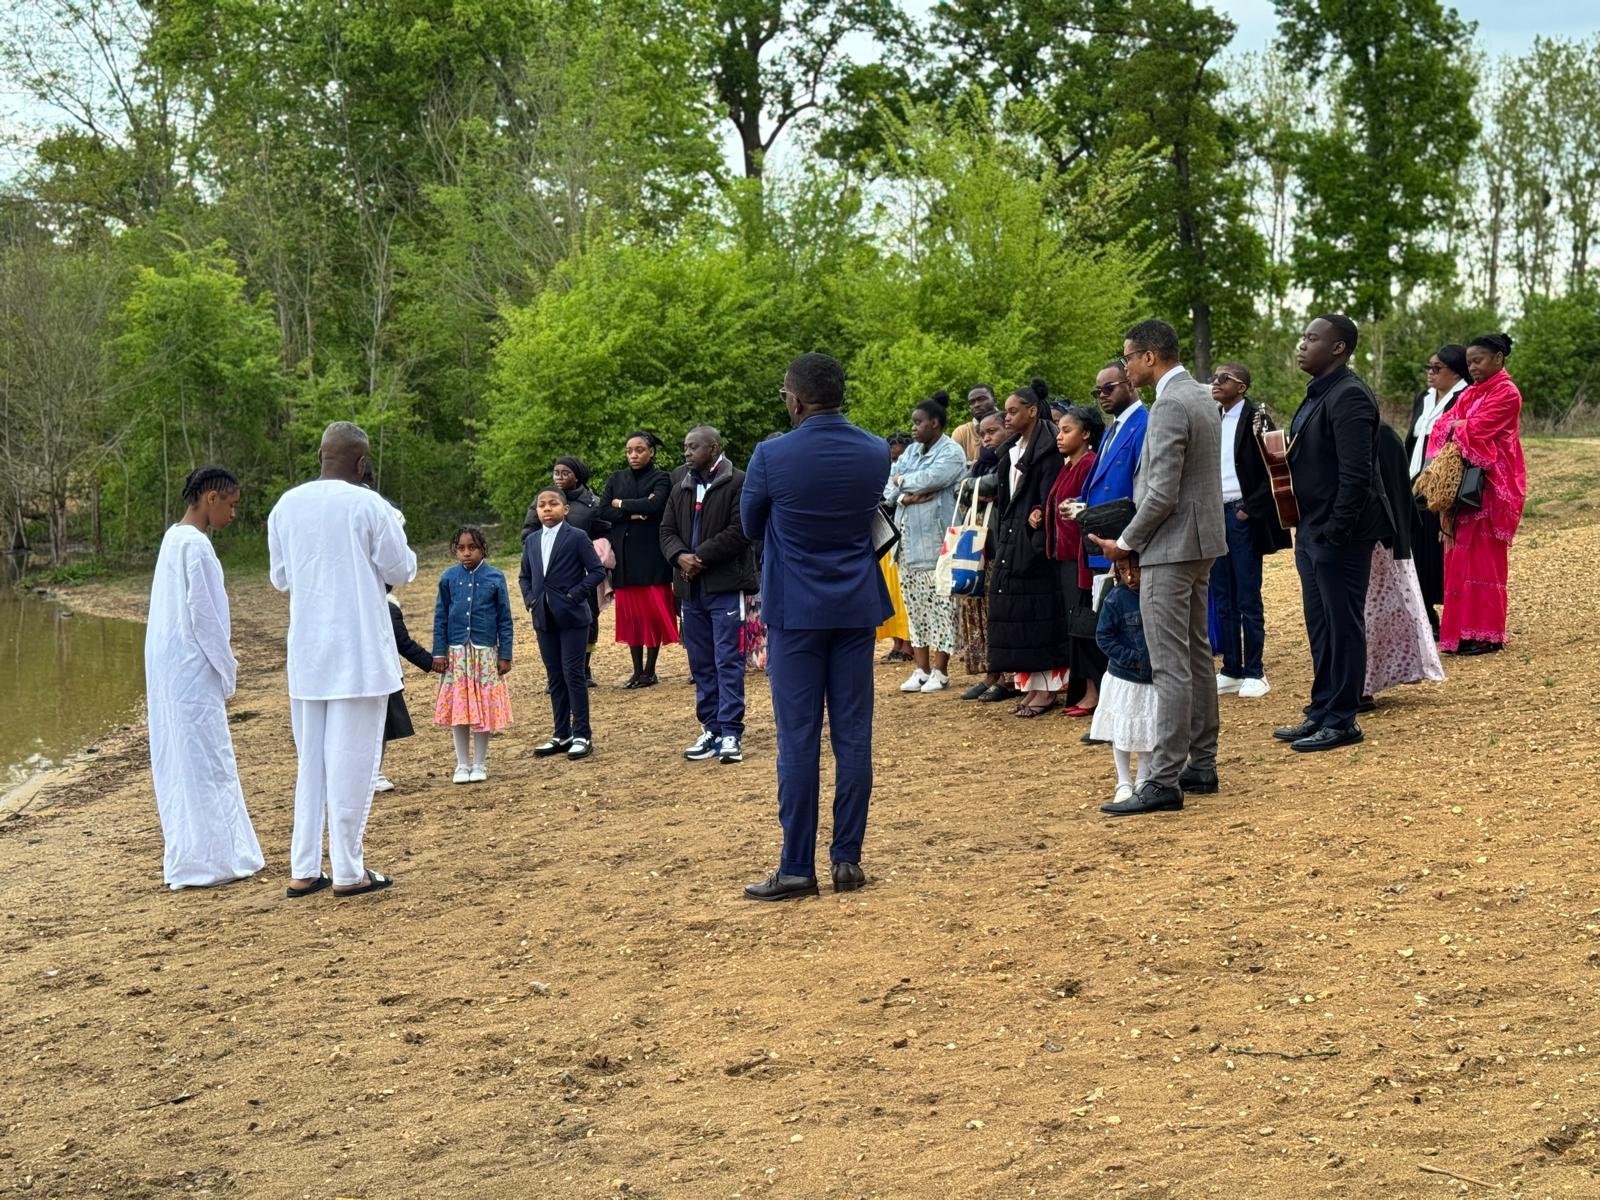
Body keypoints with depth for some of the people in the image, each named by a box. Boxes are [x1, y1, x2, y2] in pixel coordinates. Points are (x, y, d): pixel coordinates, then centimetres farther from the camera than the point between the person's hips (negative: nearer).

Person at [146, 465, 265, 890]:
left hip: (170, 671, 10)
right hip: (192, 669, -10)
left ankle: (188, 855, 20)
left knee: (180, 762, 13)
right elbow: (203, 615, -18)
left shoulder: (174, 538, 13)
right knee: (205, 763, -4)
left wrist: (223, 662, 16)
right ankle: (208, 859, 0)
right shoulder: (196, 545, -17)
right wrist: (227, 667, -9)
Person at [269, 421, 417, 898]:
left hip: (305, 656, 5)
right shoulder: (370, 506, -12)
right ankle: (349, 871, 6)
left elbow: (280, 578, 12)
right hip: (359, 651, -5)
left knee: (310, 762, 14)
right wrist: (396, 533, 13)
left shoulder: (286, 506, 3)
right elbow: (400, 571, -4)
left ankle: (304, 870, 15)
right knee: (351, 760, 2)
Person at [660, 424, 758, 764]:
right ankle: (710, 729, 18)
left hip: (725, 586, -7)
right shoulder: (681, 487, 14)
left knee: (729, 661, -6)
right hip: (690, 587, 7)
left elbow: (739, 532, -15)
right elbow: (667, 530, 12)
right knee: (701, 663, 11)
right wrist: (680, 556, -9)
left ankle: (731, 733, -4)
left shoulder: (738, 483, -7)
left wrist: (700, 557, -15)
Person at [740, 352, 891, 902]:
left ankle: (797, 867, 3)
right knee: (853, 734, 7)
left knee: (798, 739, 0)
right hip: (857, 607, 4)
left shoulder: (772, 456, -13)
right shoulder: (876, 453, 0)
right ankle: (848, 859, 11)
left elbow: (751, 526, 2)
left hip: (796, 610, -4)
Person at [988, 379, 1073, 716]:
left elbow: (1049, 499, -17)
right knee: (1017, 613, 7)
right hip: (1011, 539, 9)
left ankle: (1047, 688, -2)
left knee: (1037, 613, -6)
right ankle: (1031, 686, 11)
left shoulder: (1047, 449, -9)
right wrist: (1001, 545, 10)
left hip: (1033, 538, -9)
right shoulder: (1014, 450, 17)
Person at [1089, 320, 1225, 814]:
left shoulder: (1170, 406, -19)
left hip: (1171, 546, -11)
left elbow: (1162, 493, -23)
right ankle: (1201, 765, 22)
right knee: (1196, 656, 15)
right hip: (1200, 540, 11)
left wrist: (1126, 542, -9)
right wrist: (1136, 537, 18)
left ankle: (1164, 781, -8)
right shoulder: (1202, 396, 13)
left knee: (1170, 666, -9)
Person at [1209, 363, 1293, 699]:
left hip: (1243, 517, -6)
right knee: (1223, 599, 8)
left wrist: (1251, 509, -14)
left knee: (1249, 599, -2)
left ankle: (1254, 672, 5)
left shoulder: (1256, 418, -7)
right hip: (1214, 516, 6)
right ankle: (1231, 671, 14)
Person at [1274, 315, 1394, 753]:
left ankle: (1342, 721, 7)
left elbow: (1356, 472, -23)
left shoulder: (1348, 396, -17)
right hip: (1312, 530, 10)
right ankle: (1321, 713, 25)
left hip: (1338, 535, -10)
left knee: (1343, 626, -1)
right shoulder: (1318, 393, 15)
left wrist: (1336, 530, -21)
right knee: (1320, 626, 16)